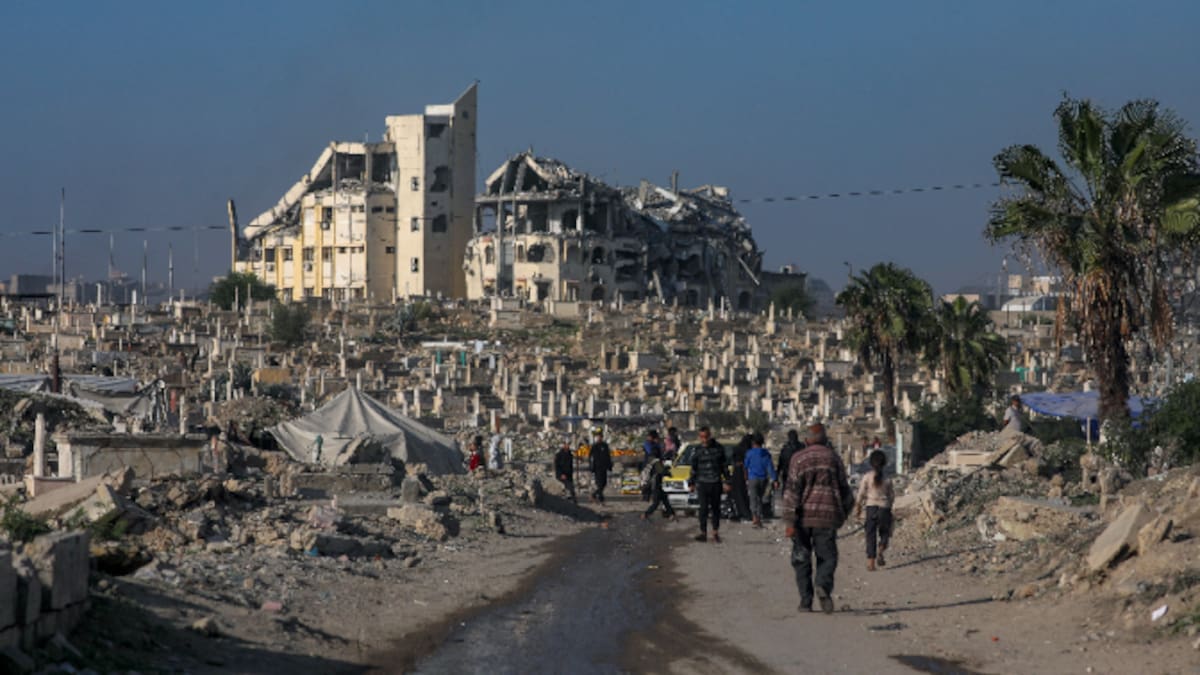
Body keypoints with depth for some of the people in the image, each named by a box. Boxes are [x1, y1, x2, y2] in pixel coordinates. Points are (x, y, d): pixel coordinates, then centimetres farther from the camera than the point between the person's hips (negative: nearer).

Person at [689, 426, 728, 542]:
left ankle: (715, 533, 18)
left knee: (716, 508, 7)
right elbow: (694, 468, 9)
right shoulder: (698, 451, 2)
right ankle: (703, 532, -1)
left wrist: (727, 480, 6)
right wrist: (691, 483, 8)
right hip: (702, 483, -1)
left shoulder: (719, 448, 2)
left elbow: (724, 466, 9)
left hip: (716, 483, 1)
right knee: (703, 508, -6)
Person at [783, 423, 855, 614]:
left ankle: (805, 601, 8)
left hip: (803, 516, -1)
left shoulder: (798, 459, -1)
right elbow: (844, 489, 11)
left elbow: (792, 490, -8)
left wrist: (790, 521, -9)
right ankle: (823, 586, -25)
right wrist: (845, 511, 28)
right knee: (827, 557, 4)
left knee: (802, 559, 10)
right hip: (827, 516, 1)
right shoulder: (833, 458, 7)